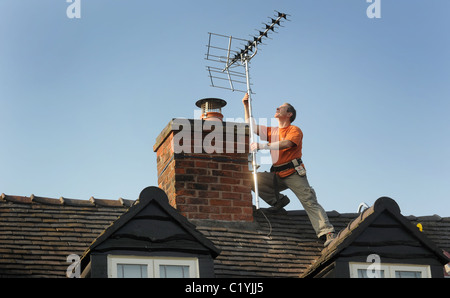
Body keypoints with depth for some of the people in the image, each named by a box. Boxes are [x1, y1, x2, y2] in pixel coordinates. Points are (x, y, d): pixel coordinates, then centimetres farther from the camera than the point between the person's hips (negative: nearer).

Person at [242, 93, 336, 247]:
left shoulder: (295, 130, -1)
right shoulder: (272, 131, 21)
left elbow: (286, 143, -21)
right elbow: (252, 127, 25)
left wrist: (263, 145, -32)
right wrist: (246, 107, 18)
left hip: (294, 173, -6)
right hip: (277, 175, 6)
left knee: (310, 202, -20)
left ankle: (327, 233, -30)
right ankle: (278, 200, -3)